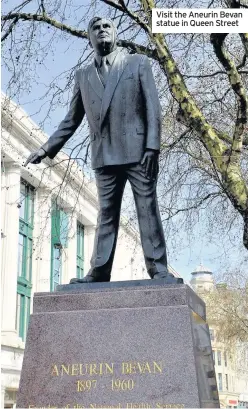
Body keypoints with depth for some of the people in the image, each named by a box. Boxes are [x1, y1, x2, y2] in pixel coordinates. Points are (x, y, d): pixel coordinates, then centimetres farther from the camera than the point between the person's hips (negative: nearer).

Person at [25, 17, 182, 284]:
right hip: (104, 156, 3)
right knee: (106, 215, 3)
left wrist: (152, 146, -11)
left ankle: (158, 269, -3)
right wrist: (47, 148, 10)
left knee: (148, 210, -4)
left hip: (137, 150, -3)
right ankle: (99, 272, 1)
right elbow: (71, 120, 18)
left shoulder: (138, 63, 9)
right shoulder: (83, 76, 17)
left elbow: (152, 107, 0)